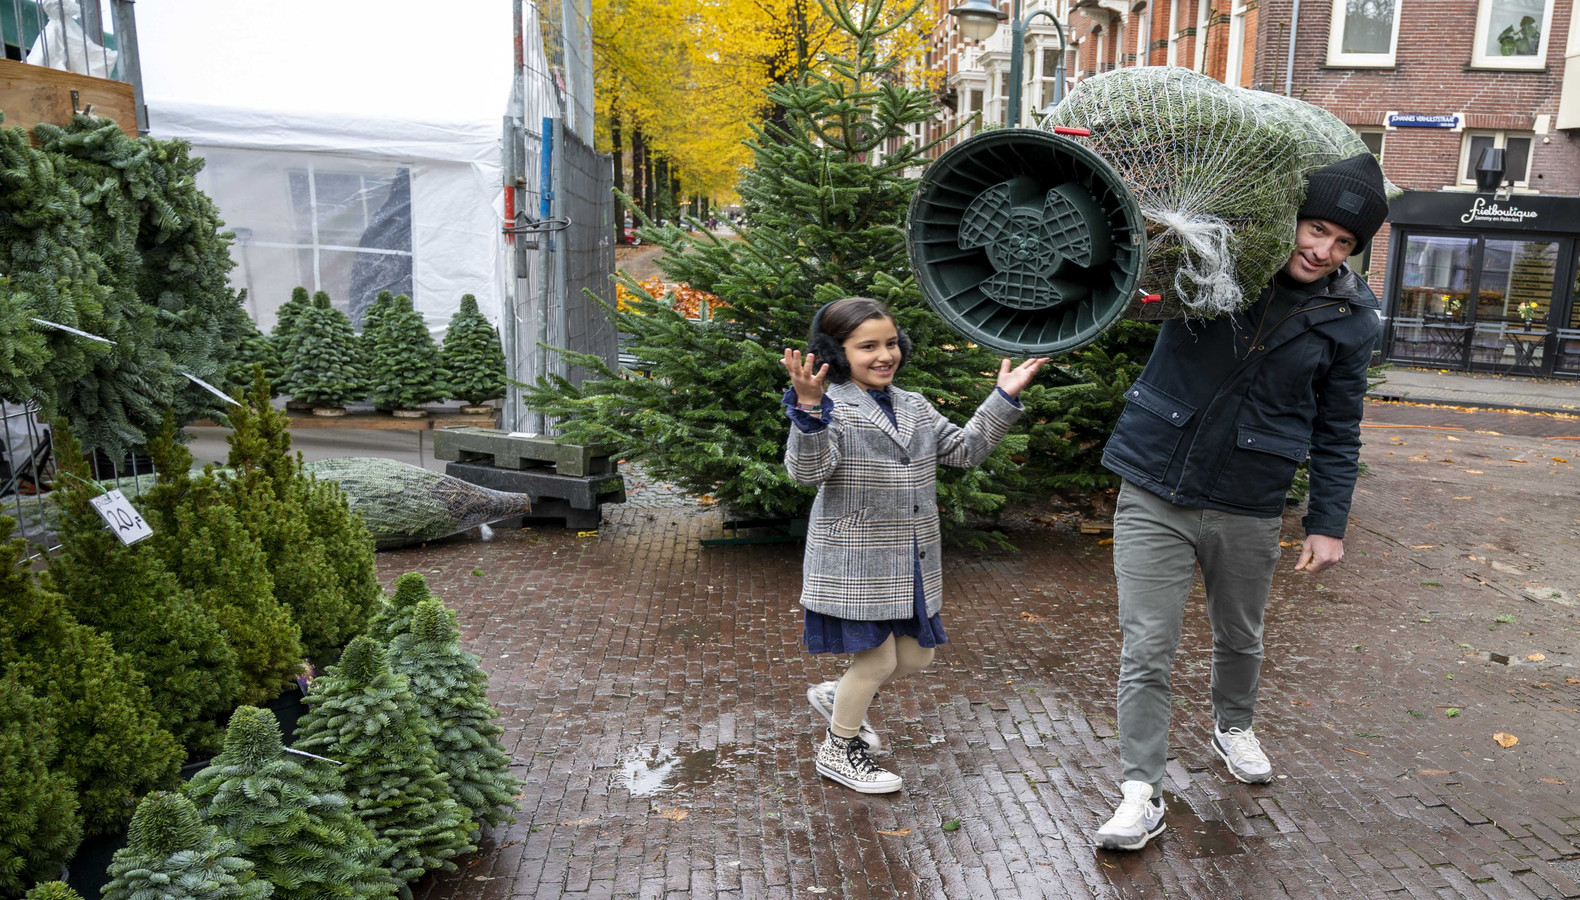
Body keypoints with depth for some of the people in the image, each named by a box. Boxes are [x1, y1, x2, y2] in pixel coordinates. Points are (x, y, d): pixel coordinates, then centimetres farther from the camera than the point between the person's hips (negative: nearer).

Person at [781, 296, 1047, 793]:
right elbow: (808, 470, -28)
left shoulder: (915, 408, 10)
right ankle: (838, 750, 24)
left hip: (911, 564, 8)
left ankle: (837, 696, 40)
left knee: (914, 657, 15)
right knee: (878, 659, 0)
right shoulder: (832, 411, -13)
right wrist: (807, 409, -44)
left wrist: (1004, 399, 7)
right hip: (854, 564, -8)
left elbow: (965, 449, 15)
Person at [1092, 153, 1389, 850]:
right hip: (1154, 492, -2)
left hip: (1248, 508, 2)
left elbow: (1337, 430, 6)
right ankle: (1142, 793, 8)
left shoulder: (1348, 318, -1)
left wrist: (1328, 523, 4)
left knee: (1239, 638, 22)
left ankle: (1233, 727, 51)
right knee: (1146, 649, -3)